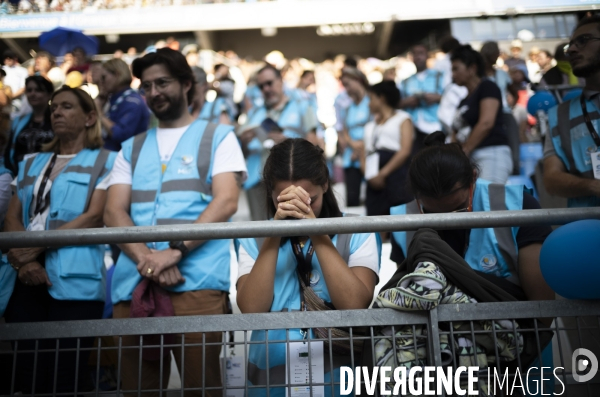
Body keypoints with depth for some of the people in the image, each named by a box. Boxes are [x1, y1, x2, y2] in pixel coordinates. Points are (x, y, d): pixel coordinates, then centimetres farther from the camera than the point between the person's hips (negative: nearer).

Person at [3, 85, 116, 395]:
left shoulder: (104, 161, 4)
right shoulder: (32, 164, 20)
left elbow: (93, 218, -7)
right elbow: (12, 217, 11)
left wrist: (33, 248, -11)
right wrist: (22, 261, -7)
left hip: (75, 281, -5)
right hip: (28, 279, 5)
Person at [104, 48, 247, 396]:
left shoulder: (218, 136, 11)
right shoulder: (131, 148, 22)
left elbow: (226, 202, -4)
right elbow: (114, 213, 8)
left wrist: (175, 251, -16)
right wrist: (146, 258, -11)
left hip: (197, 283, -4)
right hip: (133, 284, 4)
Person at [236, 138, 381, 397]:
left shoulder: (357, 233, 2)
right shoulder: (254, 239, 5)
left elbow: (354, 306, -12)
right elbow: (252, 311, -8)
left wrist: (315, 231, -15)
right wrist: (275, 233, -13)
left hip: (339, 375, -1)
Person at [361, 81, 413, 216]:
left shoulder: (402, 119, 9)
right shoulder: (370, 125, 27)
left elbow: (405, 151, -6)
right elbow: (364, 154, 16)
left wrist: (383, 174, -14)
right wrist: (369, 175, -4)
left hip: (396, 174, -5)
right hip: (375, 181, 5)